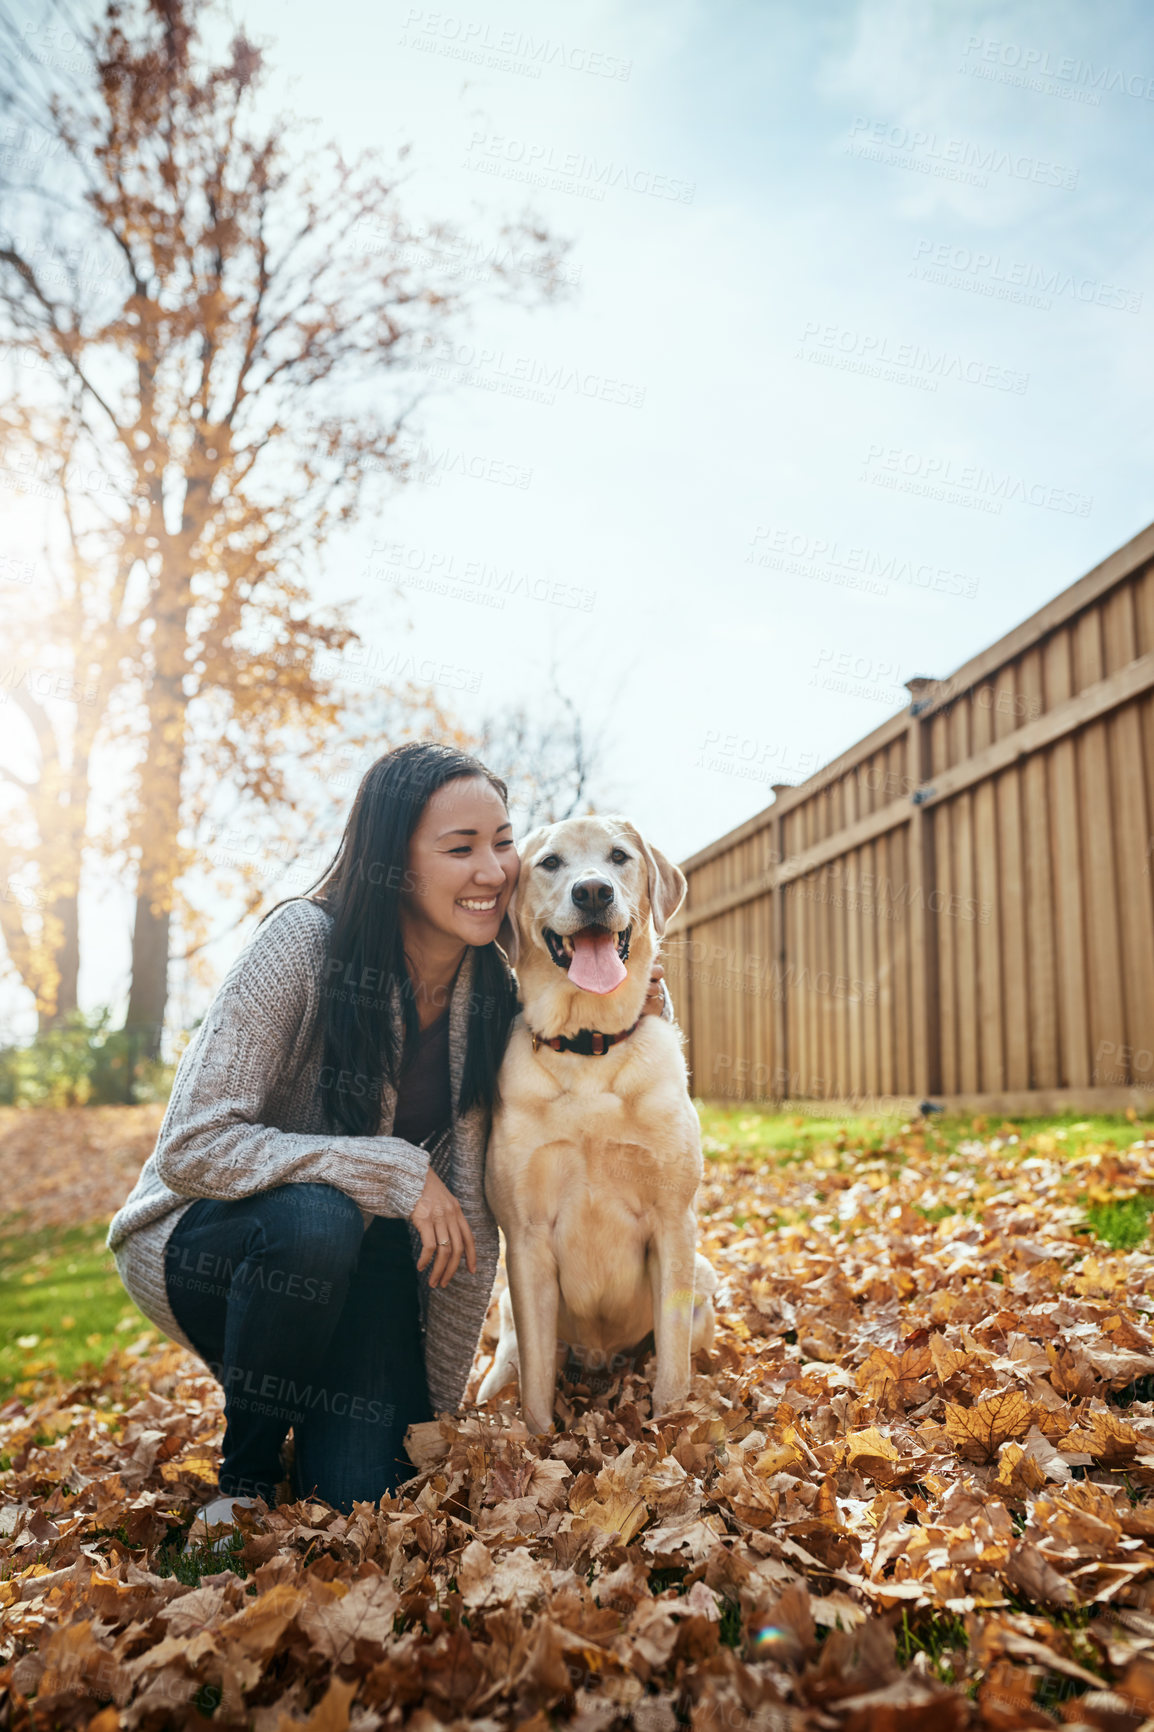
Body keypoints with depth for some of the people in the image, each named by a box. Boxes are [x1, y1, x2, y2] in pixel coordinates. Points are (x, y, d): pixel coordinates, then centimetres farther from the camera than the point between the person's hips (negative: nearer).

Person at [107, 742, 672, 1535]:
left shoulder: (495, 993, -9)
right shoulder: (305, 941, -23)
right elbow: (192, 1148, -27)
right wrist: (395, 1173, -30)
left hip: (360, 1267, 3)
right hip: (209, 1238, -2)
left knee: (362, 1488, -17)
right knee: (315, 1218, -35)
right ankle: (246, 1470, -9)